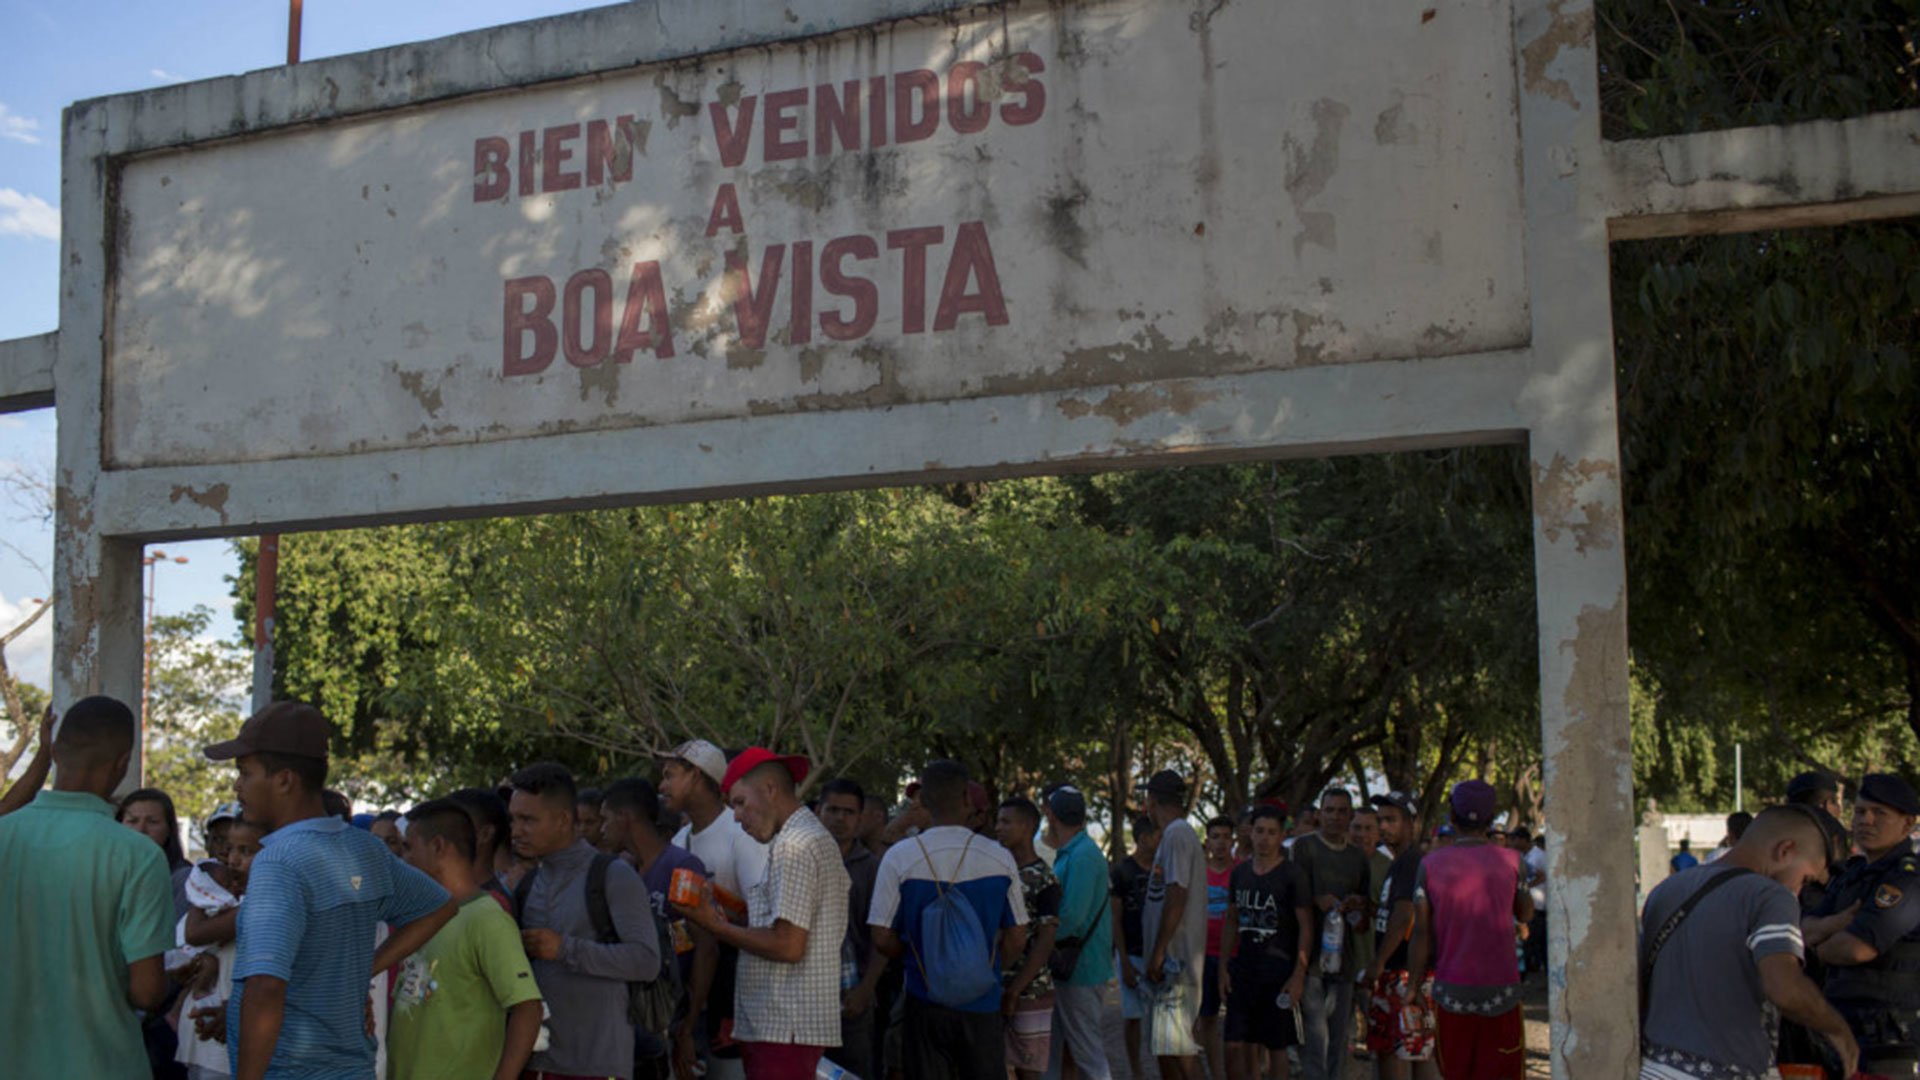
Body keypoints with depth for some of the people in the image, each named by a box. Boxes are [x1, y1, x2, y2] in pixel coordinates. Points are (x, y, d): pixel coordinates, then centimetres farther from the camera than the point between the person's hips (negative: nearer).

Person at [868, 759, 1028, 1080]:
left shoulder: (899, 858, -8)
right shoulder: (1000, 859, -3)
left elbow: (883, 939, -7)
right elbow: (1016, 939, 3)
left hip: (925, 1002, -1)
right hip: (983, 1004, 1)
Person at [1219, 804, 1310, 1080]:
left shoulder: (1292, 875, -5)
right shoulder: (1240, 872, 10)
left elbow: (1306, 927, -7)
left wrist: (1298, 975, -13)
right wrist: (1224, 967, 9)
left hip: (1279, 971, -4)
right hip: (1243, 968, 5)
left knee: (1276, 1048, 2)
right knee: (1235, 1046, 2)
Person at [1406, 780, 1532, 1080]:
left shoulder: (1430, 864, -2)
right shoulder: (1510, 861, -3)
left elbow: (1421, 934, -2)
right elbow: (1525, 913, 14)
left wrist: (1413, 988, 5)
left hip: (1450, 988, 1)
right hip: (1501, 989, -1)